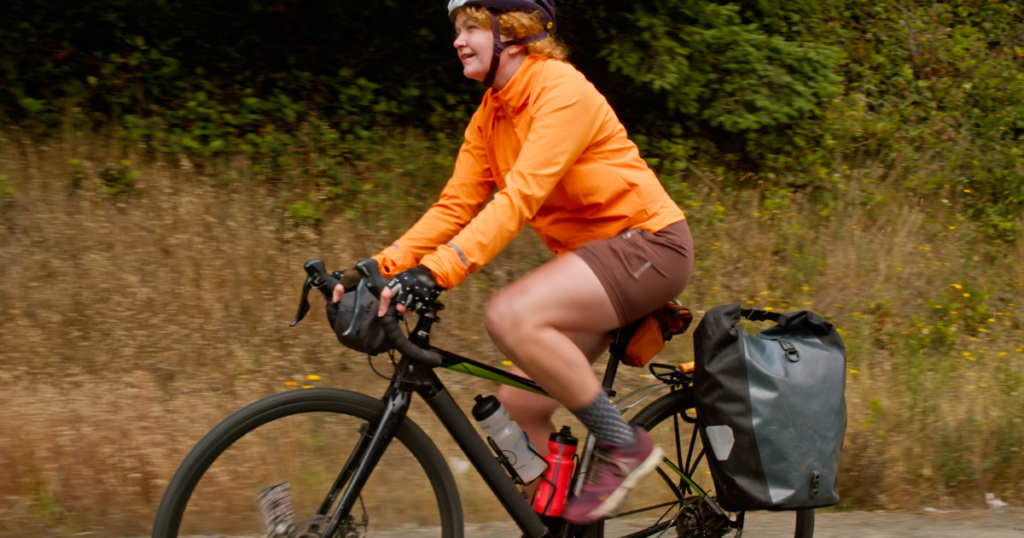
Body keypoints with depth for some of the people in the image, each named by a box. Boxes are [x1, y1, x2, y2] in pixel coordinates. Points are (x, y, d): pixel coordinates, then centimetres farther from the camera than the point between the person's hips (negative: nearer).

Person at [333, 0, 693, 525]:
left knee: (511, 316, -29)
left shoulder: (561, 89, -18)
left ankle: (622, 446, -14)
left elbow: (520, 196, -29)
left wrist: (435, 272, -38)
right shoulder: (489, 117, 8)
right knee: (520, 405, 1)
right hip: (587, 253, 9)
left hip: (646, 243, -9)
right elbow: (454, 206, 4)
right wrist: (379, 269, -10)